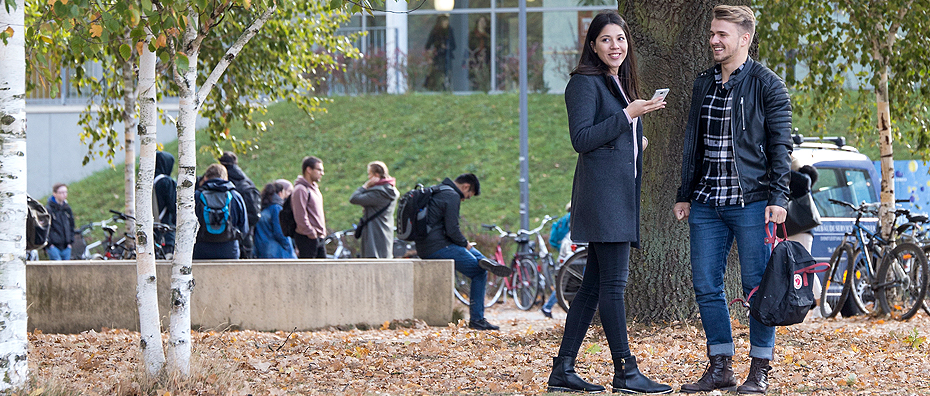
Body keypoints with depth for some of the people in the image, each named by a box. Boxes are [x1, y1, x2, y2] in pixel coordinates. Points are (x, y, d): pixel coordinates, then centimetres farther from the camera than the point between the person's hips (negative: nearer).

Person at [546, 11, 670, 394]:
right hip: (602, 193, -10)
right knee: (613, 282, -10)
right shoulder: (586, 83, -6)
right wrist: (628, 116, -18)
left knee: (594, 284, 7)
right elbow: (582, 139, -16)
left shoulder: (620, 84, 21)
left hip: (620, 193, 10)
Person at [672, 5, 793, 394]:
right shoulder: (703, 84, 13)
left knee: (757, 286, -1)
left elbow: (780, 145, -5)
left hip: (751, 202, -6)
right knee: (706, 286, 4)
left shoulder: (767, 85, -4)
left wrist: (777, 198, -12)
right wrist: (684, 194, 16)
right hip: (706, 203, 6)